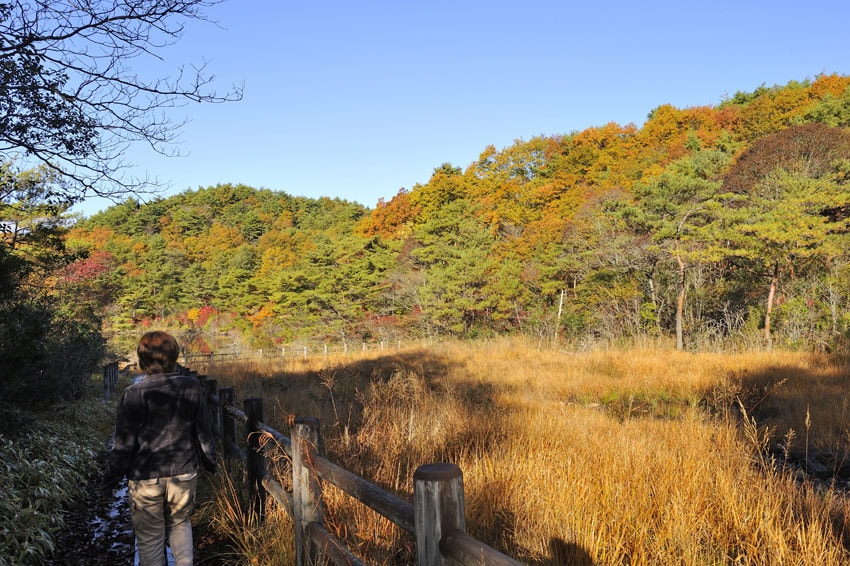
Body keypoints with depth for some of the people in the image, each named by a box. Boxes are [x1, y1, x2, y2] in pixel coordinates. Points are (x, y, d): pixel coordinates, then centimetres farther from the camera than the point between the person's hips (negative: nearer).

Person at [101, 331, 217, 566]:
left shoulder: (134, 394, -14)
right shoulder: (192, 387, -7)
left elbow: (124, 444, -10)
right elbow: (203, 431, 2)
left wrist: (110, 479, 2)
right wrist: (209, 462, 17)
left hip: (146, 478, -3)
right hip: (184, 473, 3)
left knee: (150, 536, 13)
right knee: (180, 523, 24)